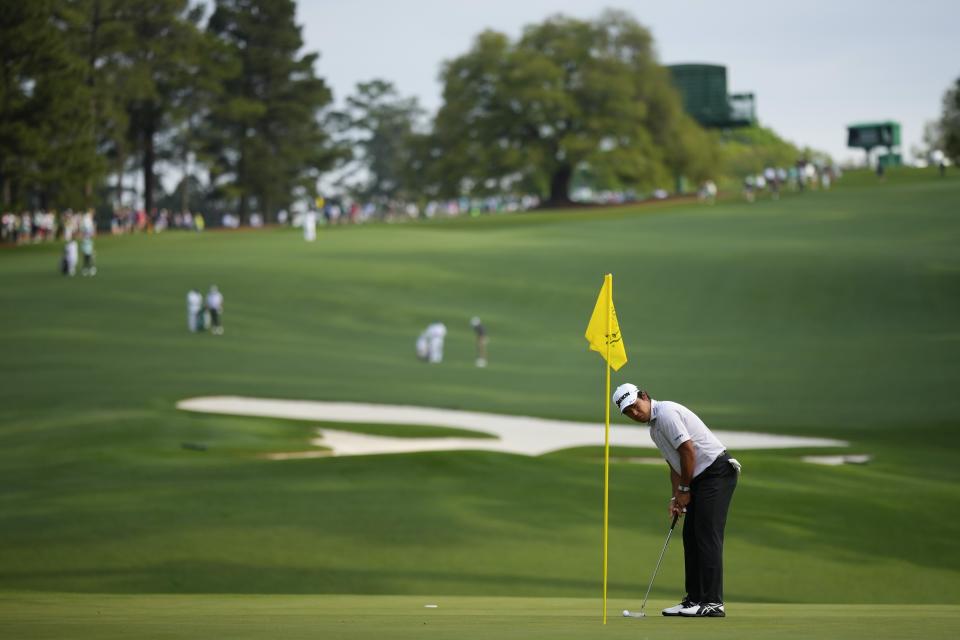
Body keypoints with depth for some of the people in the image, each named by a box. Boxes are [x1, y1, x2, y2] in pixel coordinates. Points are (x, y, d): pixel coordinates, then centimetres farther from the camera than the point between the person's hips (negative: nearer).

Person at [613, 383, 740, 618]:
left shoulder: (666, 413, -14)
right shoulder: (654, 428, 19)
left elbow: (688, 450, -19)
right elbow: (674, 464, 23)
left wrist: (684, 489, -9)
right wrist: (676, 498, 10)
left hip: (716, 472, -11)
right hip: (701, 477, 11)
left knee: (707, 536, -13)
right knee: (691, 537, 10)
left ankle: (712, 602, -15)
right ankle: (695, 599, 12)